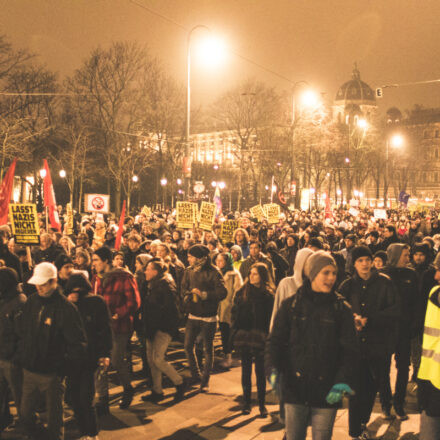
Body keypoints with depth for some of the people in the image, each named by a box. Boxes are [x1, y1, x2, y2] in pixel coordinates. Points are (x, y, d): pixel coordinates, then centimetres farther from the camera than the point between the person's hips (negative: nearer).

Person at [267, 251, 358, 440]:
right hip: (295, 387, 0)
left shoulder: (341, 309, 2)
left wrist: (342, 380, -13)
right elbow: (276, 339, 2)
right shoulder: (291, 305, 2)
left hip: (326, 392, 0)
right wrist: (275, 368, -14)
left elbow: (349, 350, 0)